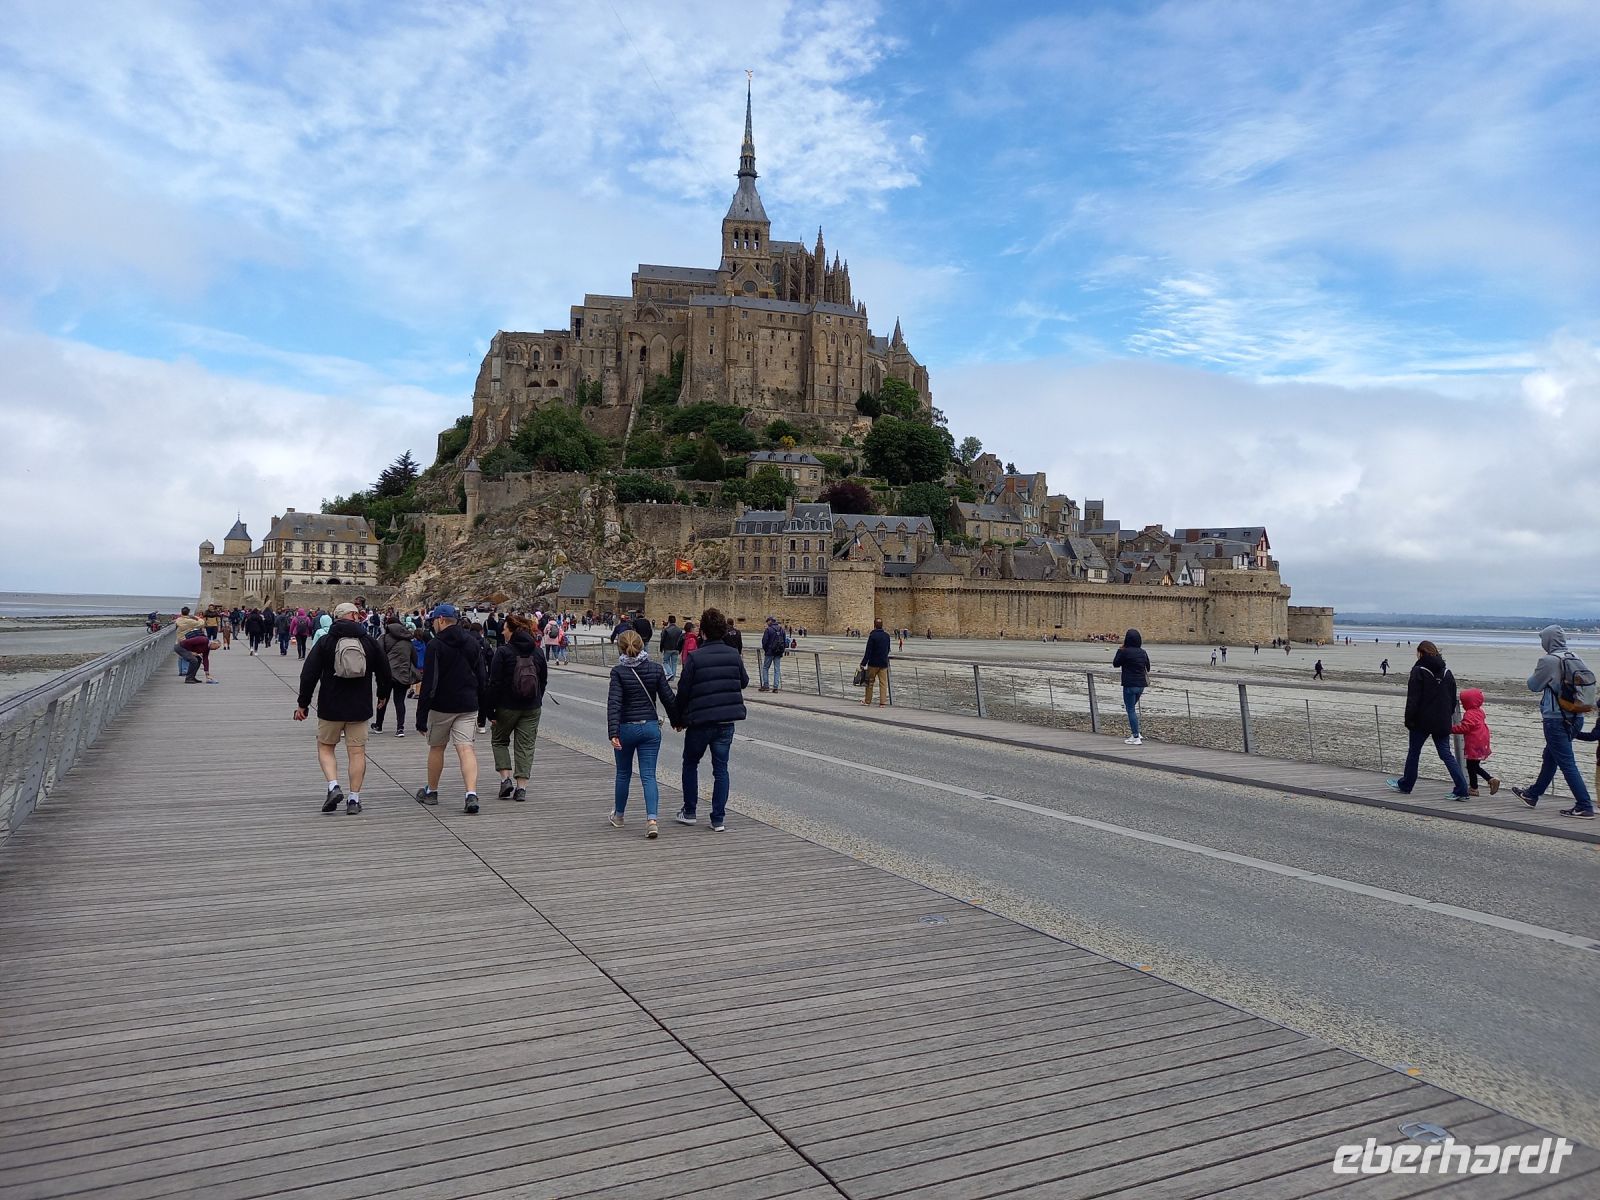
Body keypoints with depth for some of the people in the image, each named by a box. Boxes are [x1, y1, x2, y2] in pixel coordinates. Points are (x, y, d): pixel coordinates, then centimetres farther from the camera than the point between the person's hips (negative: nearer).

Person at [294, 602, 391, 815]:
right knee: (357, 752, 5)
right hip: (360, 708, 1)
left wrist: (302, 703, 2)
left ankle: (333, 786, -5)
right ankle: (354, 798, 5)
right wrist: (382, 695, 25)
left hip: (331, 708, -1)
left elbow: (309, 675, -6)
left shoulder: (325, 642, -3)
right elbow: (385, 673, 8)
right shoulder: (369, 642, 2)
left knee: (325, 747, 14)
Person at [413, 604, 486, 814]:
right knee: (466, 749, -4)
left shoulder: (435, 645, -10)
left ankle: (431, 791, 30)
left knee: (436, 748, 15)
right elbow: (482, 680, 13)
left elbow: (429, 684, -14)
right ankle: (471, 794, -20)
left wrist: (421, 716, -12)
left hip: (442, 706, -3)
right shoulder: (472, 643, 8)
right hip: (468, 706, 4)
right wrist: (482, 711, 19)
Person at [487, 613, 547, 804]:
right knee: (526, 745, 7)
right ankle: (521, 787, 3)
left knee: (499, 741, 17)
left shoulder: (503, 651, -12)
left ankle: (506, 778, 3)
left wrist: (490, 710, -7)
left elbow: (495, 683, -12)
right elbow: (543, 680, 12)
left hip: (507, 706, -4)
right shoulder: (538, 652, 4)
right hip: (532, 708, 4)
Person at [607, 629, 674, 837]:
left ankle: (618, 816, 33)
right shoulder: (656, 669, -2)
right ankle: (651, 819, -17)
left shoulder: (619, 672, -10)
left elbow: (614, 703, -18)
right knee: (648, 775, 0)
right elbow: (668, 698, 1)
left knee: (623, 774, 17)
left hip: (626, 728, -1)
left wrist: (613, 733, -22)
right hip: (651, 727, 1)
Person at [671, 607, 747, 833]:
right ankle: (718, 819, 9)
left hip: (700, 721, -3)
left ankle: (689, 812, 23)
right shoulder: (734, 655, -1)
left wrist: (677, 719, 4)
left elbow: (683, 691, -8)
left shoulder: (694, 657, -12)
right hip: (727, 721, 3)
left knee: (690, 764, 17)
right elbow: (744, 682, 12)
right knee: (721, 768, 9)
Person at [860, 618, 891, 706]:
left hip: (873, 663, -4)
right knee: (883, 683, 4)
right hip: (884, 663, 4)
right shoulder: (887, 635, 4)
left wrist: (863, 663, -12)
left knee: (870, 682, 9)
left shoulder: (872, 636, -13)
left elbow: (868, 651, -15)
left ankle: (867, 700, 18)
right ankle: (882, 702, 1)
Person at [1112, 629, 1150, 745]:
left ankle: (1136, 738, -3)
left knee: (1131, 710, -1)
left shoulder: (1125, 652, -13)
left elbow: (1115, 663, -1)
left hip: (1130, 685, -7)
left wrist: (1119, 650, 6)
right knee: (1132, 708, 22)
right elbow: (1147, 667, 16)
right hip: (1141, 684, 7)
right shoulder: (1143, 652, 6)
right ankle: (1135, 733, 18)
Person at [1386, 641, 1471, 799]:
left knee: (1413, 752, 9)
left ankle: (1405, 785, 21)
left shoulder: (1418, 671, -10)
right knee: (1446, 754, 4)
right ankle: (1462, 789, -6)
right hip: (1442, 722, 5)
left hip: (1423, 721, -5)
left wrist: (1409, 720, -8)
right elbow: (1453, 699, 15)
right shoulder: (1447, 672, 9)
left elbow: (1413, 699, -13)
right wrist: (1447, 717, 21)